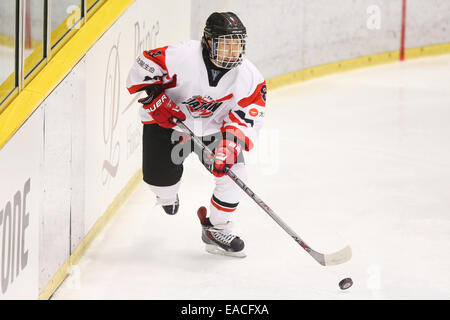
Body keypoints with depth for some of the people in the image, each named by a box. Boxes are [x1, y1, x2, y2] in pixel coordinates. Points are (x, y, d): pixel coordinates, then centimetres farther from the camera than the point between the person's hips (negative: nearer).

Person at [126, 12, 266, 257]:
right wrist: (156, 99, -28)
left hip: (213, 126, 3)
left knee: (233, 173, -11)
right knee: (162, 177, -7)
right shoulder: (183, 56, -30)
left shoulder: (248, 75, -18)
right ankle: (167, 195, 36)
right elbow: (143, 67, -20)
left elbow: (248, 114, -16)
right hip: (166, 120, -3)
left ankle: (216, 228, 10)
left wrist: (231, 142, -30)